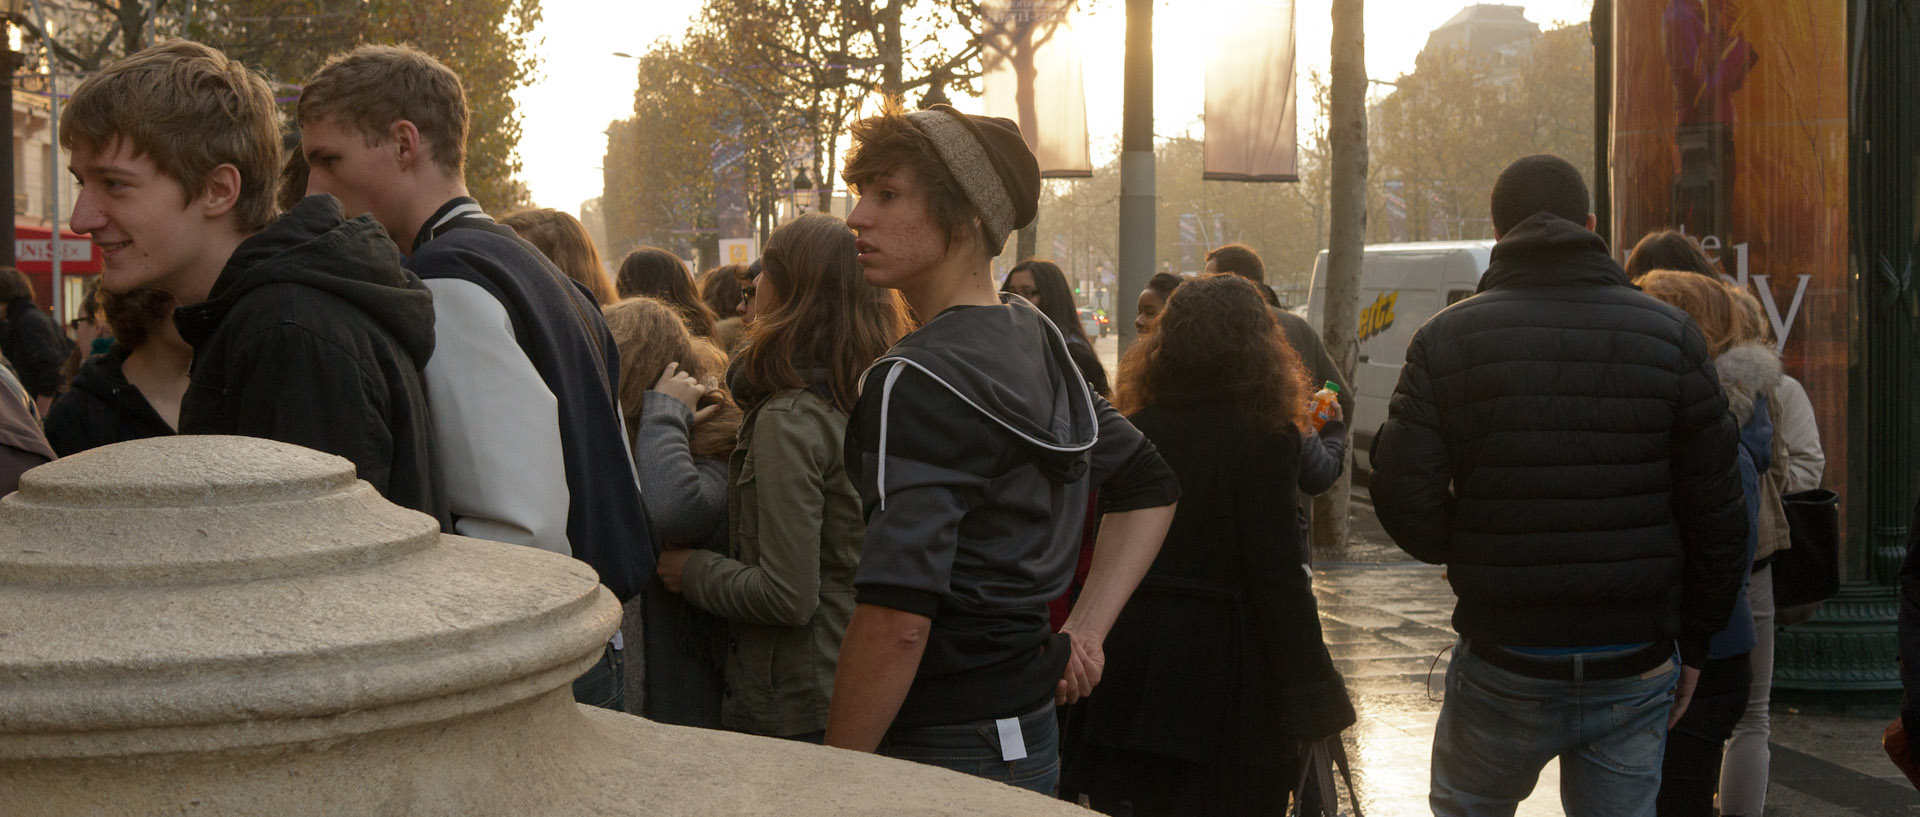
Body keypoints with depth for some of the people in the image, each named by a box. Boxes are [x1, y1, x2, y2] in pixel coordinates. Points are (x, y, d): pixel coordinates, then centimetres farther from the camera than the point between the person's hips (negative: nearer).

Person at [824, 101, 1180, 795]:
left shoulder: (920, 380, -19)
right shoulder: (1037, 341, 9)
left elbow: (897, 616, -26)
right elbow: (1150, 489, 20)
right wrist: (1085, 629, 13)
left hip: (952, 751, -9)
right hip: (1033, 728, 9)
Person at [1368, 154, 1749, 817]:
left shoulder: (1445, 340, -4)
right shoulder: (1670, 335, -1)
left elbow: (1406, 502, -10)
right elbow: (1717, 512, 0)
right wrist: (1694, 643, 11)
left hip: (1502, 670, -1)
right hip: (1634, 674, 1)